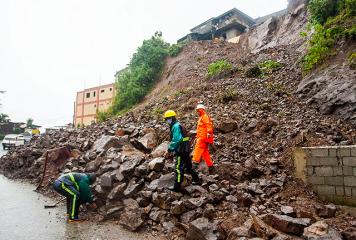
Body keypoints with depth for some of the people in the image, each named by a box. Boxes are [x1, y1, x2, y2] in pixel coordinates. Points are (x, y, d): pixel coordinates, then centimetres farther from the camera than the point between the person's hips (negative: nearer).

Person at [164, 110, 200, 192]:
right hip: (185, 150, 10)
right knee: (188, 166, 20)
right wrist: (171, 149, 17)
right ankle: (196, 180, 30)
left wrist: (169, 150, -17)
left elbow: (175, 141, -23)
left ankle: (177, 187, 3)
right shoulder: (177, 125, 16)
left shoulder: (176, 126, -16)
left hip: (181, 151, -10)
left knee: (178, 168, -4)